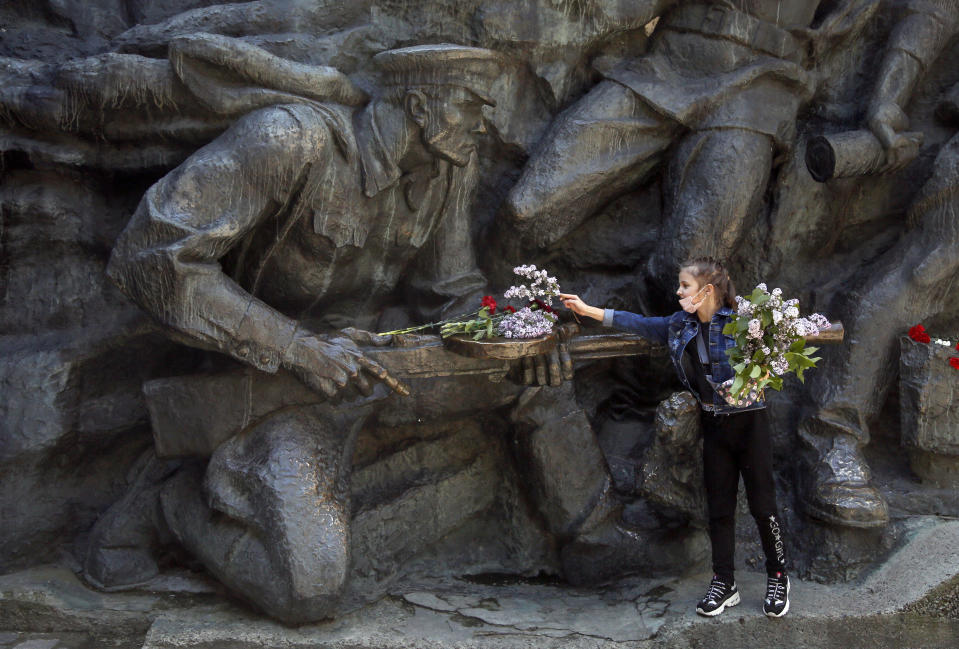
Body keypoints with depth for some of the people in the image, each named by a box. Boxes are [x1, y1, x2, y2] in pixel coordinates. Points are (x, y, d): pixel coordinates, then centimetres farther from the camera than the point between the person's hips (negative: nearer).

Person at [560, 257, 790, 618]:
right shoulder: (680, 326, 4)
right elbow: (638, 324, 7)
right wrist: (588, 310, 5)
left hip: (748, 422, -5)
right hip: (714, 426, 5)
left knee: (762, 504, 1)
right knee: (719, 507, 10)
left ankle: (778, 577, 19)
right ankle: (724, 584, 20)